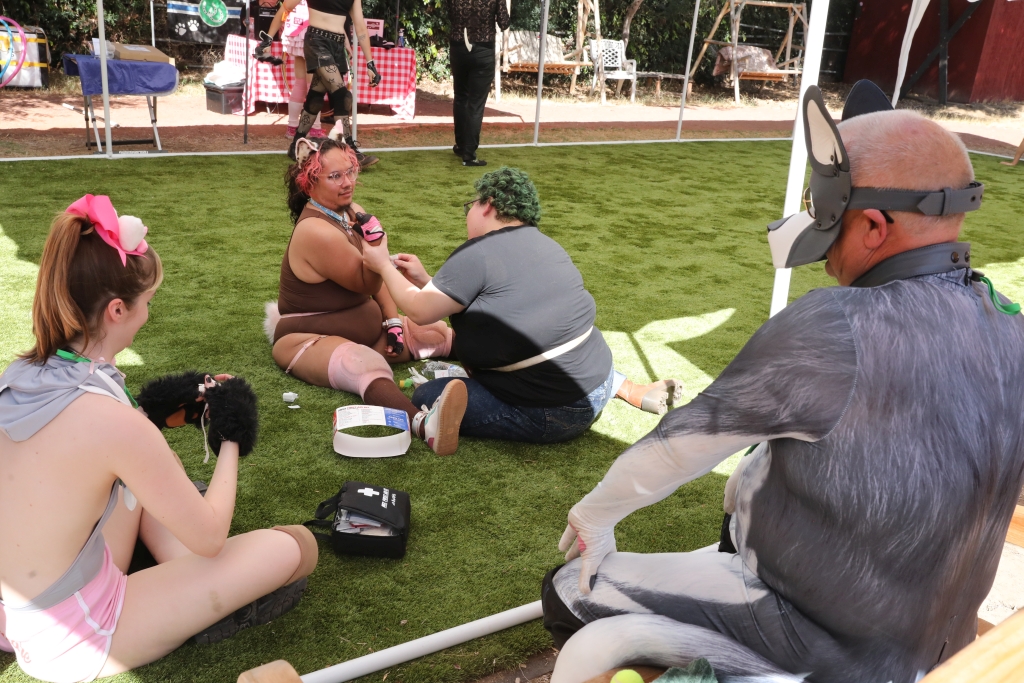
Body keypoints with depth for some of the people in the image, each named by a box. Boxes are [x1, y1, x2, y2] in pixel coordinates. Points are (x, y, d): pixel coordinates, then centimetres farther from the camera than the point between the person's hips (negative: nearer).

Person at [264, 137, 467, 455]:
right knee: (364, 366, -42)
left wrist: (393, 321, -1)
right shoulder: (315, 231, -22)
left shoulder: (351, 212, 3)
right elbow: (365, 283, -18)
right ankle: (424, 423, -69)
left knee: (443, 334, -4)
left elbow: (377, 278, 10)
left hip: (363, 325, 10)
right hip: (310, 337, -10)